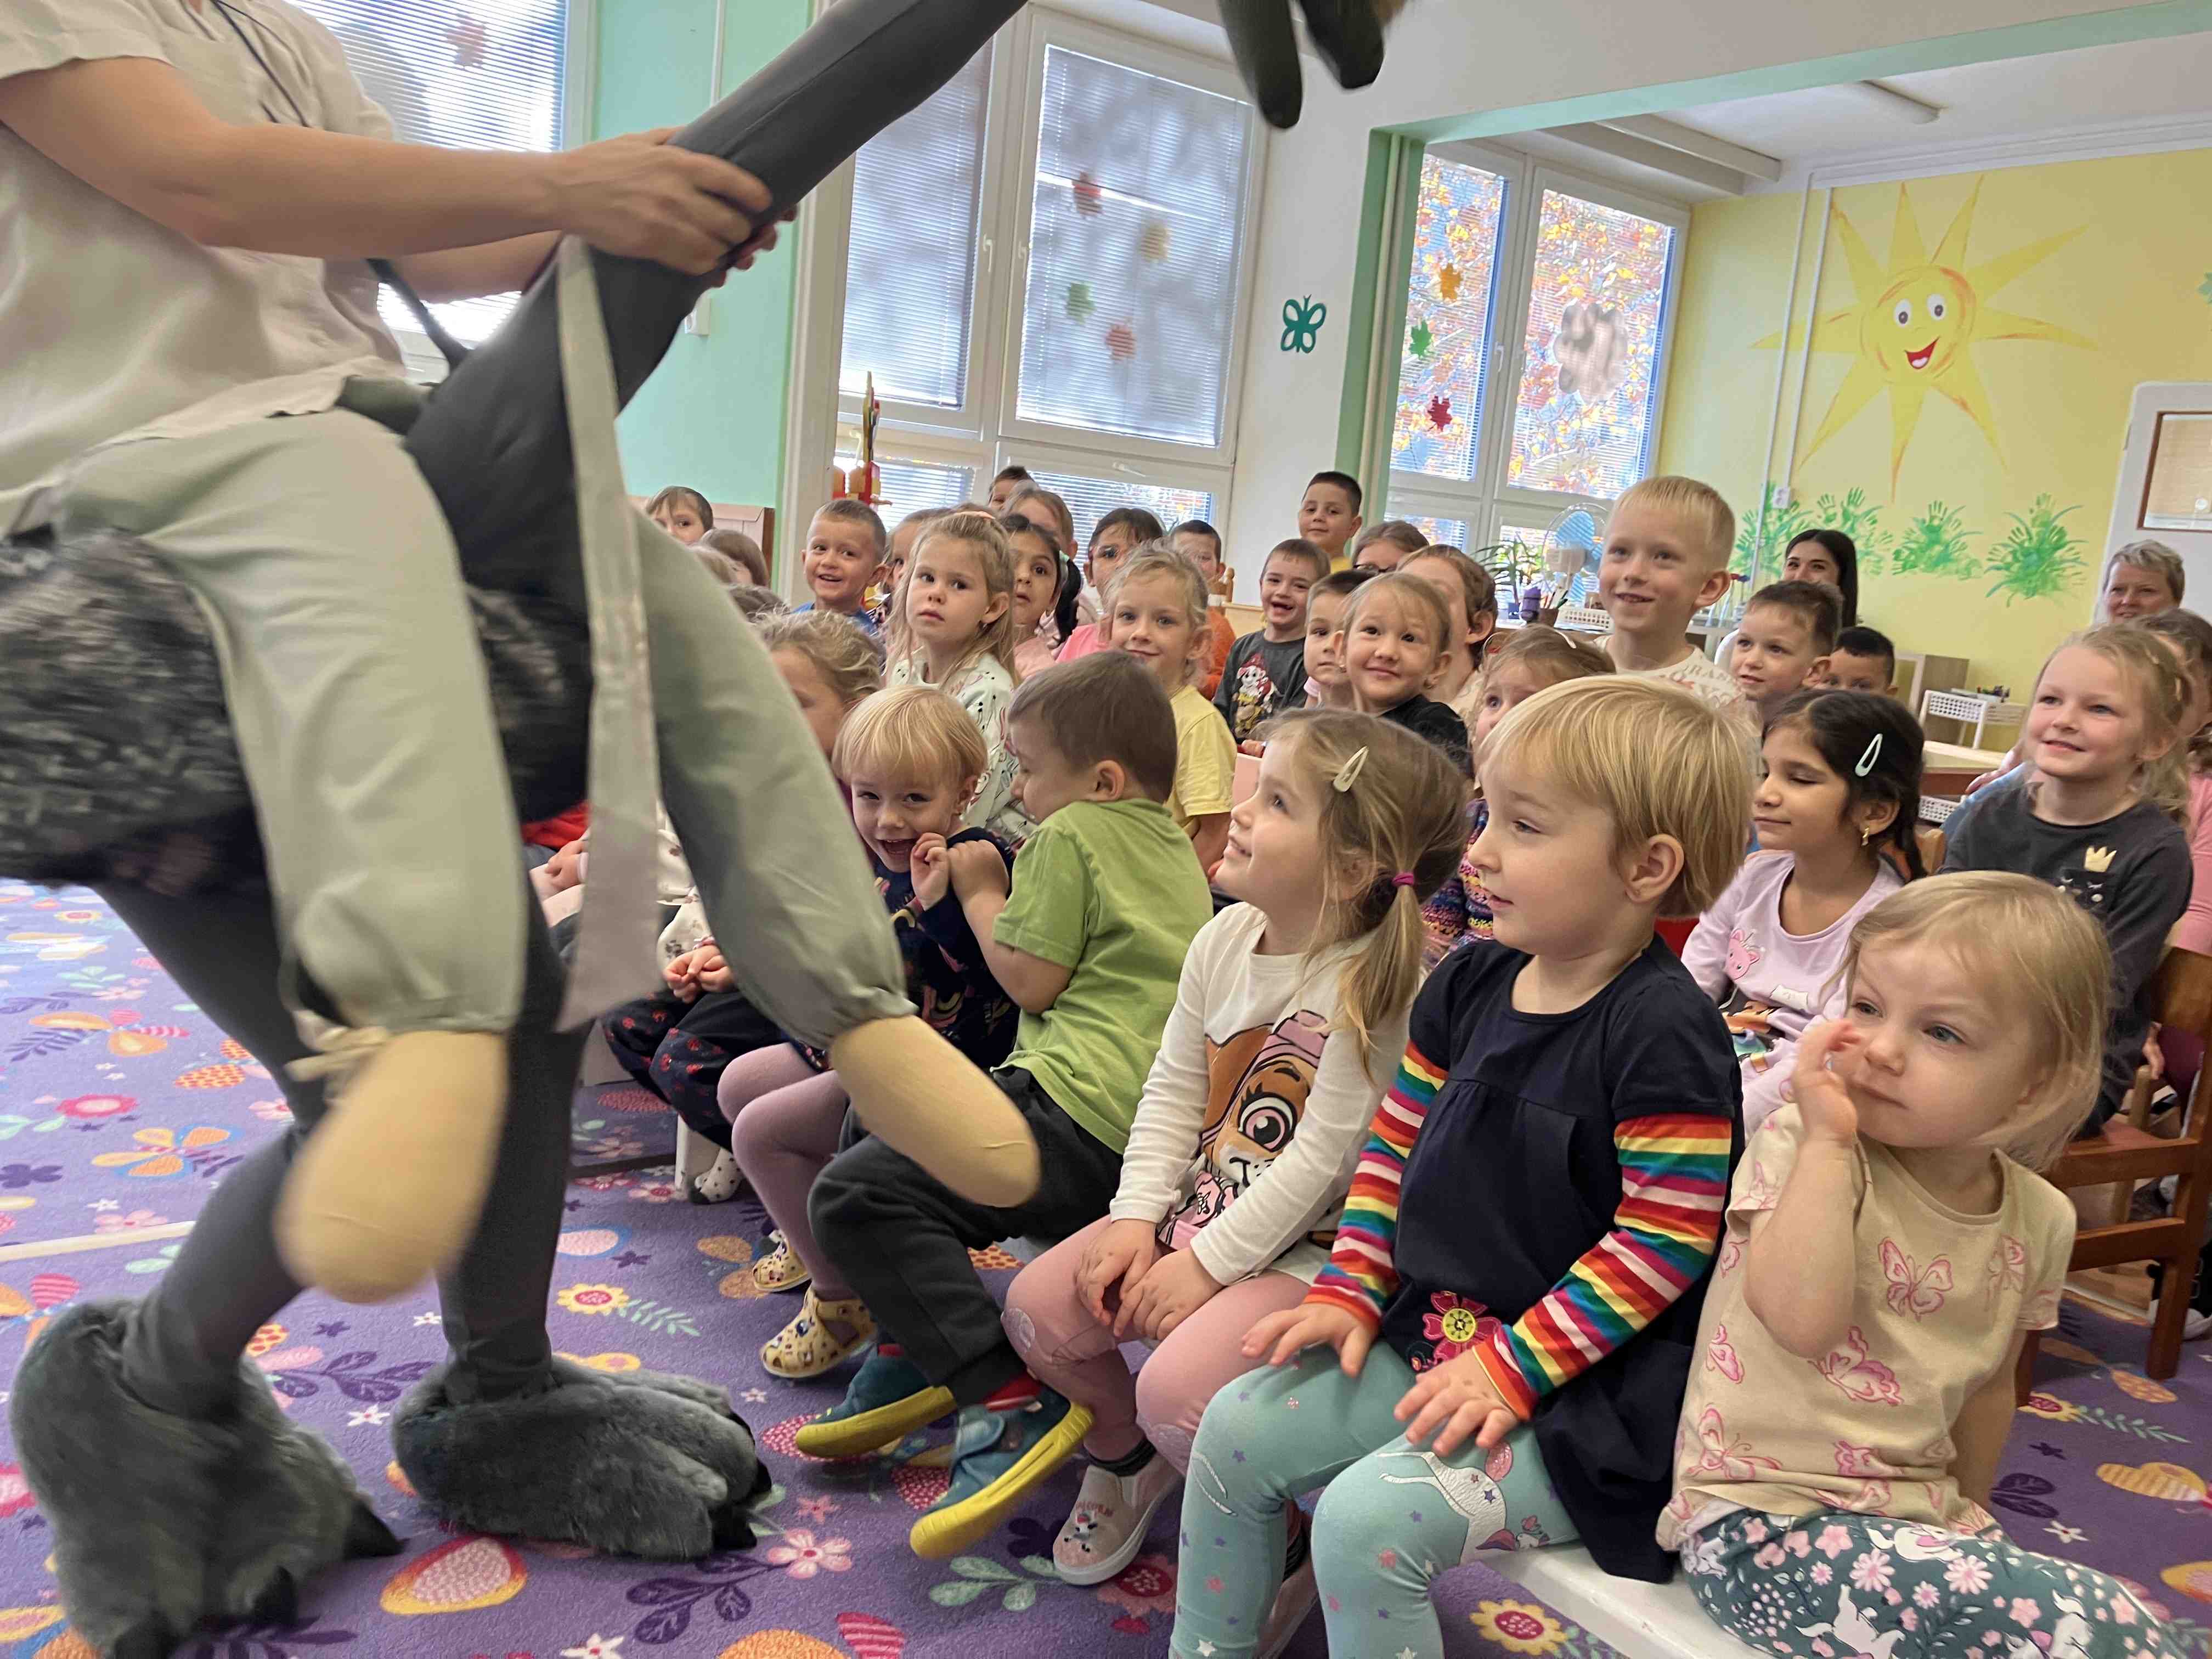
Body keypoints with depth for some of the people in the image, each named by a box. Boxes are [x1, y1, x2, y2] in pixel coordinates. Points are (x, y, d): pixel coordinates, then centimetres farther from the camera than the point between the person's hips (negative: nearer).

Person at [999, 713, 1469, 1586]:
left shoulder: (1378, 988, -23)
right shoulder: (1224, 939, 0)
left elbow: (1322, 1159, -22)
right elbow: (1172, 1093, 4)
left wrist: (1207, 1264, -19)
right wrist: (1136, 1219, -6)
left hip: (1302, 1248, -7)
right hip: (1196, 1206, 7)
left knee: (1175, 1391, -24)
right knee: (1037, 1306, -2)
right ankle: (1124, 1451, 28)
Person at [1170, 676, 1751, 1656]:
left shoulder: (1662, 1030, -20)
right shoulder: (1469, 985, 3)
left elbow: (1666, 1241, -20)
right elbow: (1394, 1146, 11)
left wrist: (1514, 1365, -20)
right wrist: (1350, 1291, 2)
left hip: (1584, 1392, -7)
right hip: (1435, 1335, 8)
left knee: (1366, 1517, -22)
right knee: (1237, 1429, 3)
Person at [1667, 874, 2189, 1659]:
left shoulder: (2037, 1220, 4)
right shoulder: (1800, 1150, -13)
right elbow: (1803, 1321, -30)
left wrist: (1969, 1514, 23)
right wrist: (1826, 1140, -25)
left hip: (1917, 1513, 7)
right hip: (1767, 1522, -6)